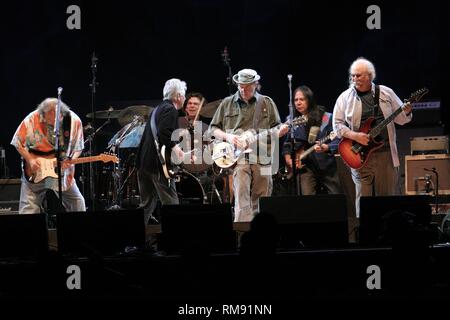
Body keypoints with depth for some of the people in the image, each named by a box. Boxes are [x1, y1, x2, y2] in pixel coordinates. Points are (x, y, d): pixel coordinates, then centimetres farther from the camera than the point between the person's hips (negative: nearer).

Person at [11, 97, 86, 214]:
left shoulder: (74, 121, -13)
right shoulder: (32, 120, -17)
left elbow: (77, 148, -1)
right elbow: (18, 143, -5)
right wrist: (30, 159, -16)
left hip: (62, 171, 2)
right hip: (35, 173, -2)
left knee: (77, 204, 5)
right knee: (28, 208, -6)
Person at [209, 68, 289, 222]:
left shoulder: (267, 103, 12)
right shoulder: (227, 104, 10)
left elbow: (274, 130, 16)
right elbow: (213, 128, 14)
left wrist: (280, 131, -9)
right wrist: (227, 136, -6)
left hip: (262, 158, 2)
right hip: (237, 156, -2)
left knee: (260, 202, 4)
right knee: (241, 197, -17)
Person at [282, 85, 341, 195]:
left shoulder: (325, 117, -3)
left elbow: (336, 141, -7)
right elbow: (286, 144, 16)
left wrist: (326, 148, -25)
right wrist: (288, 159, 2)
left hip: (326, 165, -1)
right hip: (306, 166, 1)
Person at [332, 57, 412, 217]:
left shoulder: (386, 93, 7)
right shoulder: (345, 98, 4)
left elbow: (400, 118, 11)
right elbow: (337, 124, 2)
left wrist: (407, 112, -11)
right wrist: (355, 136, -13)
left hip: (386, 154, 1)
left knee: (390, 195, 1)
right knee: (363, 196, -3)